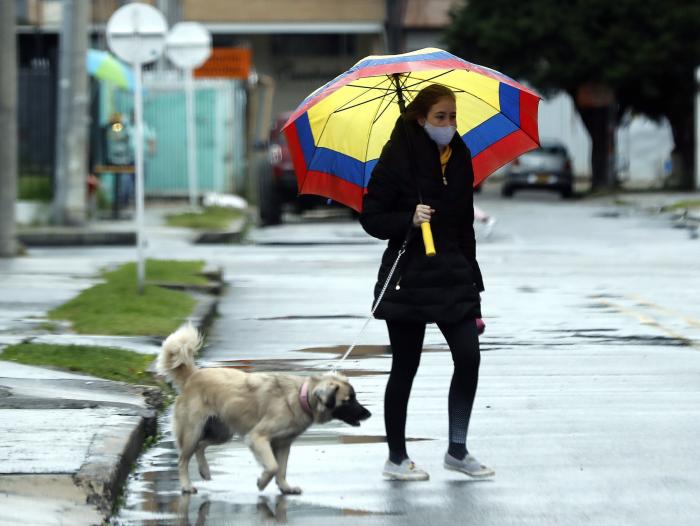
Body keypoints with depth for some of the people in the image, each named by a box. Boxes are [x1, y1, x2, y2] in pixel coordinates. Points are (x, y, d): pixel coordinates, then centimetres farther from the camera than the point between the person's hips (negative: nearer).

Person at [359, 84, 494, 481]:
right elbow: (372, 218, -7)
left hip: (453, 275, 5)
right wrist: (409, 220, -24)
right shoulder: (399, 159, -7)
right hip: (409, 280, -5)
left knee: (469, 356, -6)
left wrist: (471, 280, 14)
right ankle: (397, 458, 13)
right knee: (406, 367, 2)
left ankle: (458, 450, 8)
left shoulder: (459, 159, 9)